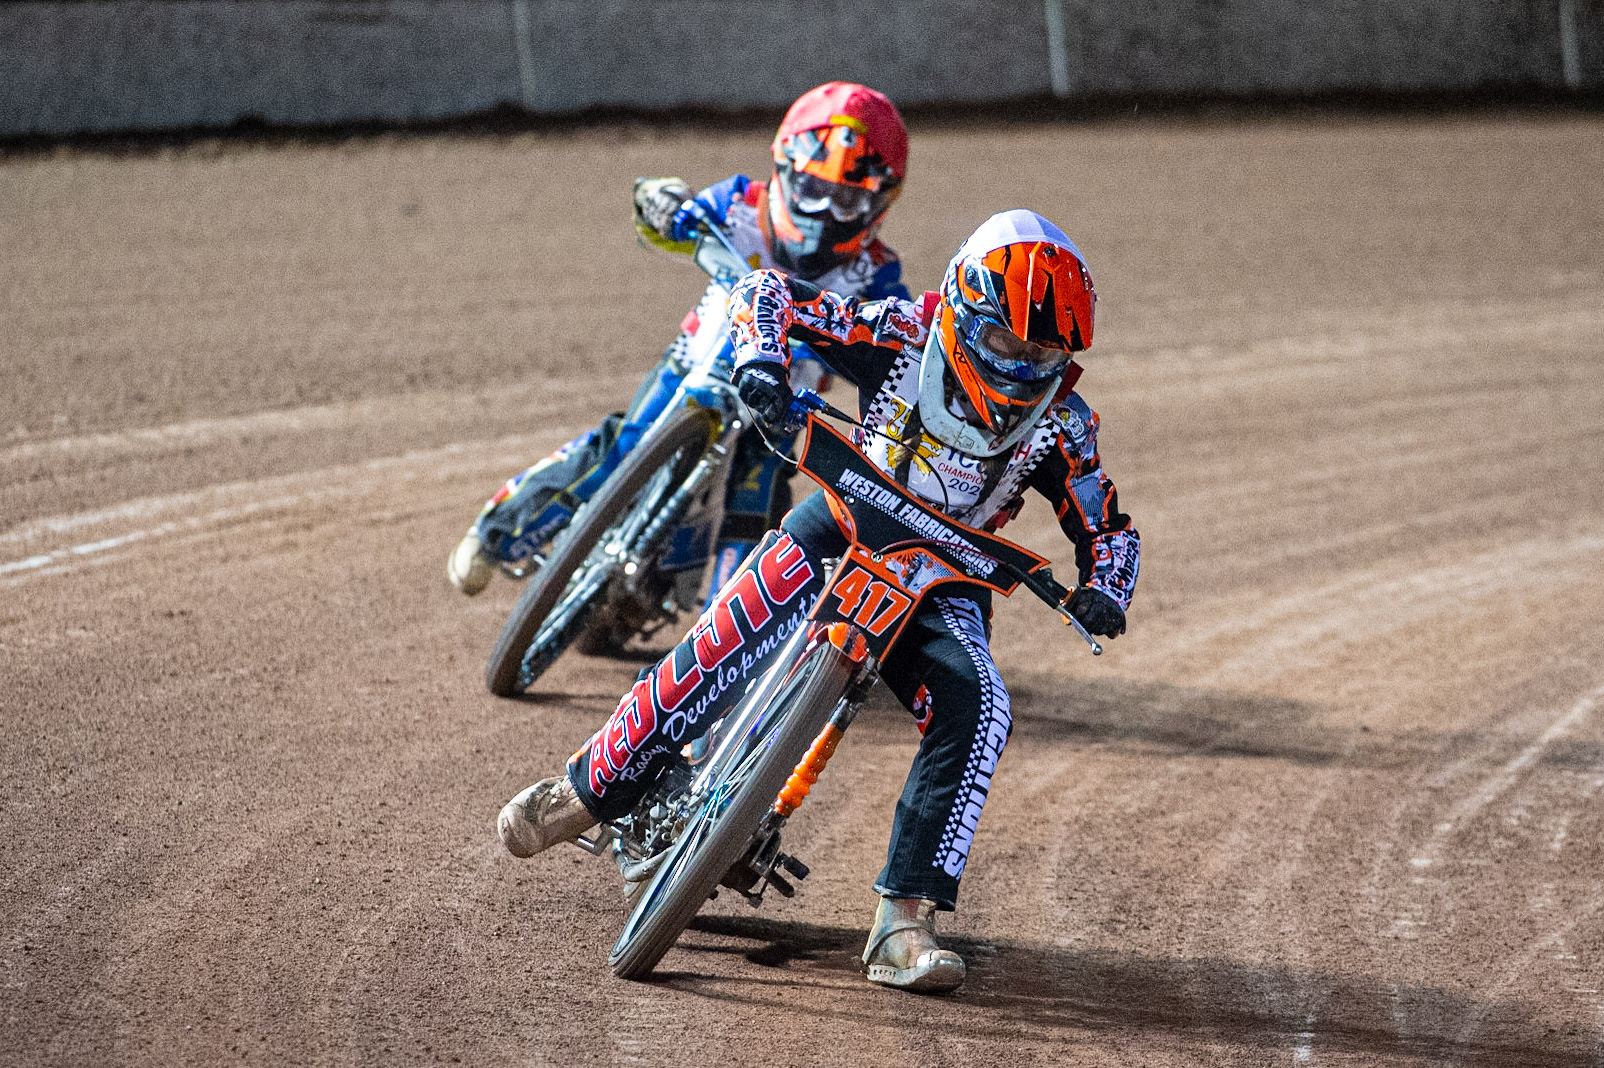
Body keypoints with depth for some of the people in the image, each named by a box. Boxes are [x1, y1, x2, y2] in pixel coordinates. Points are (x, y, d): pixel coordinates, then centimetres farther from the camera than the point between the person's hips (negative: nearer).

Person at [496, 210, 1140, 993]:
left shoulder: (1058, 423, -7)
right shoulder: (902, 334, -13)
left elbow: (1107, 527, 2)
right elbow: (765, 292, -10)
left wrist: (1103, 591, -21)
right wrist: (760, 359, -31)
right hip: (843, 531, -1)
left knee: (978, 713, -26)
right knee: (720, 652, -24)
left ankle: (904, 925, -27)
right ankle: (587, 788, -3)